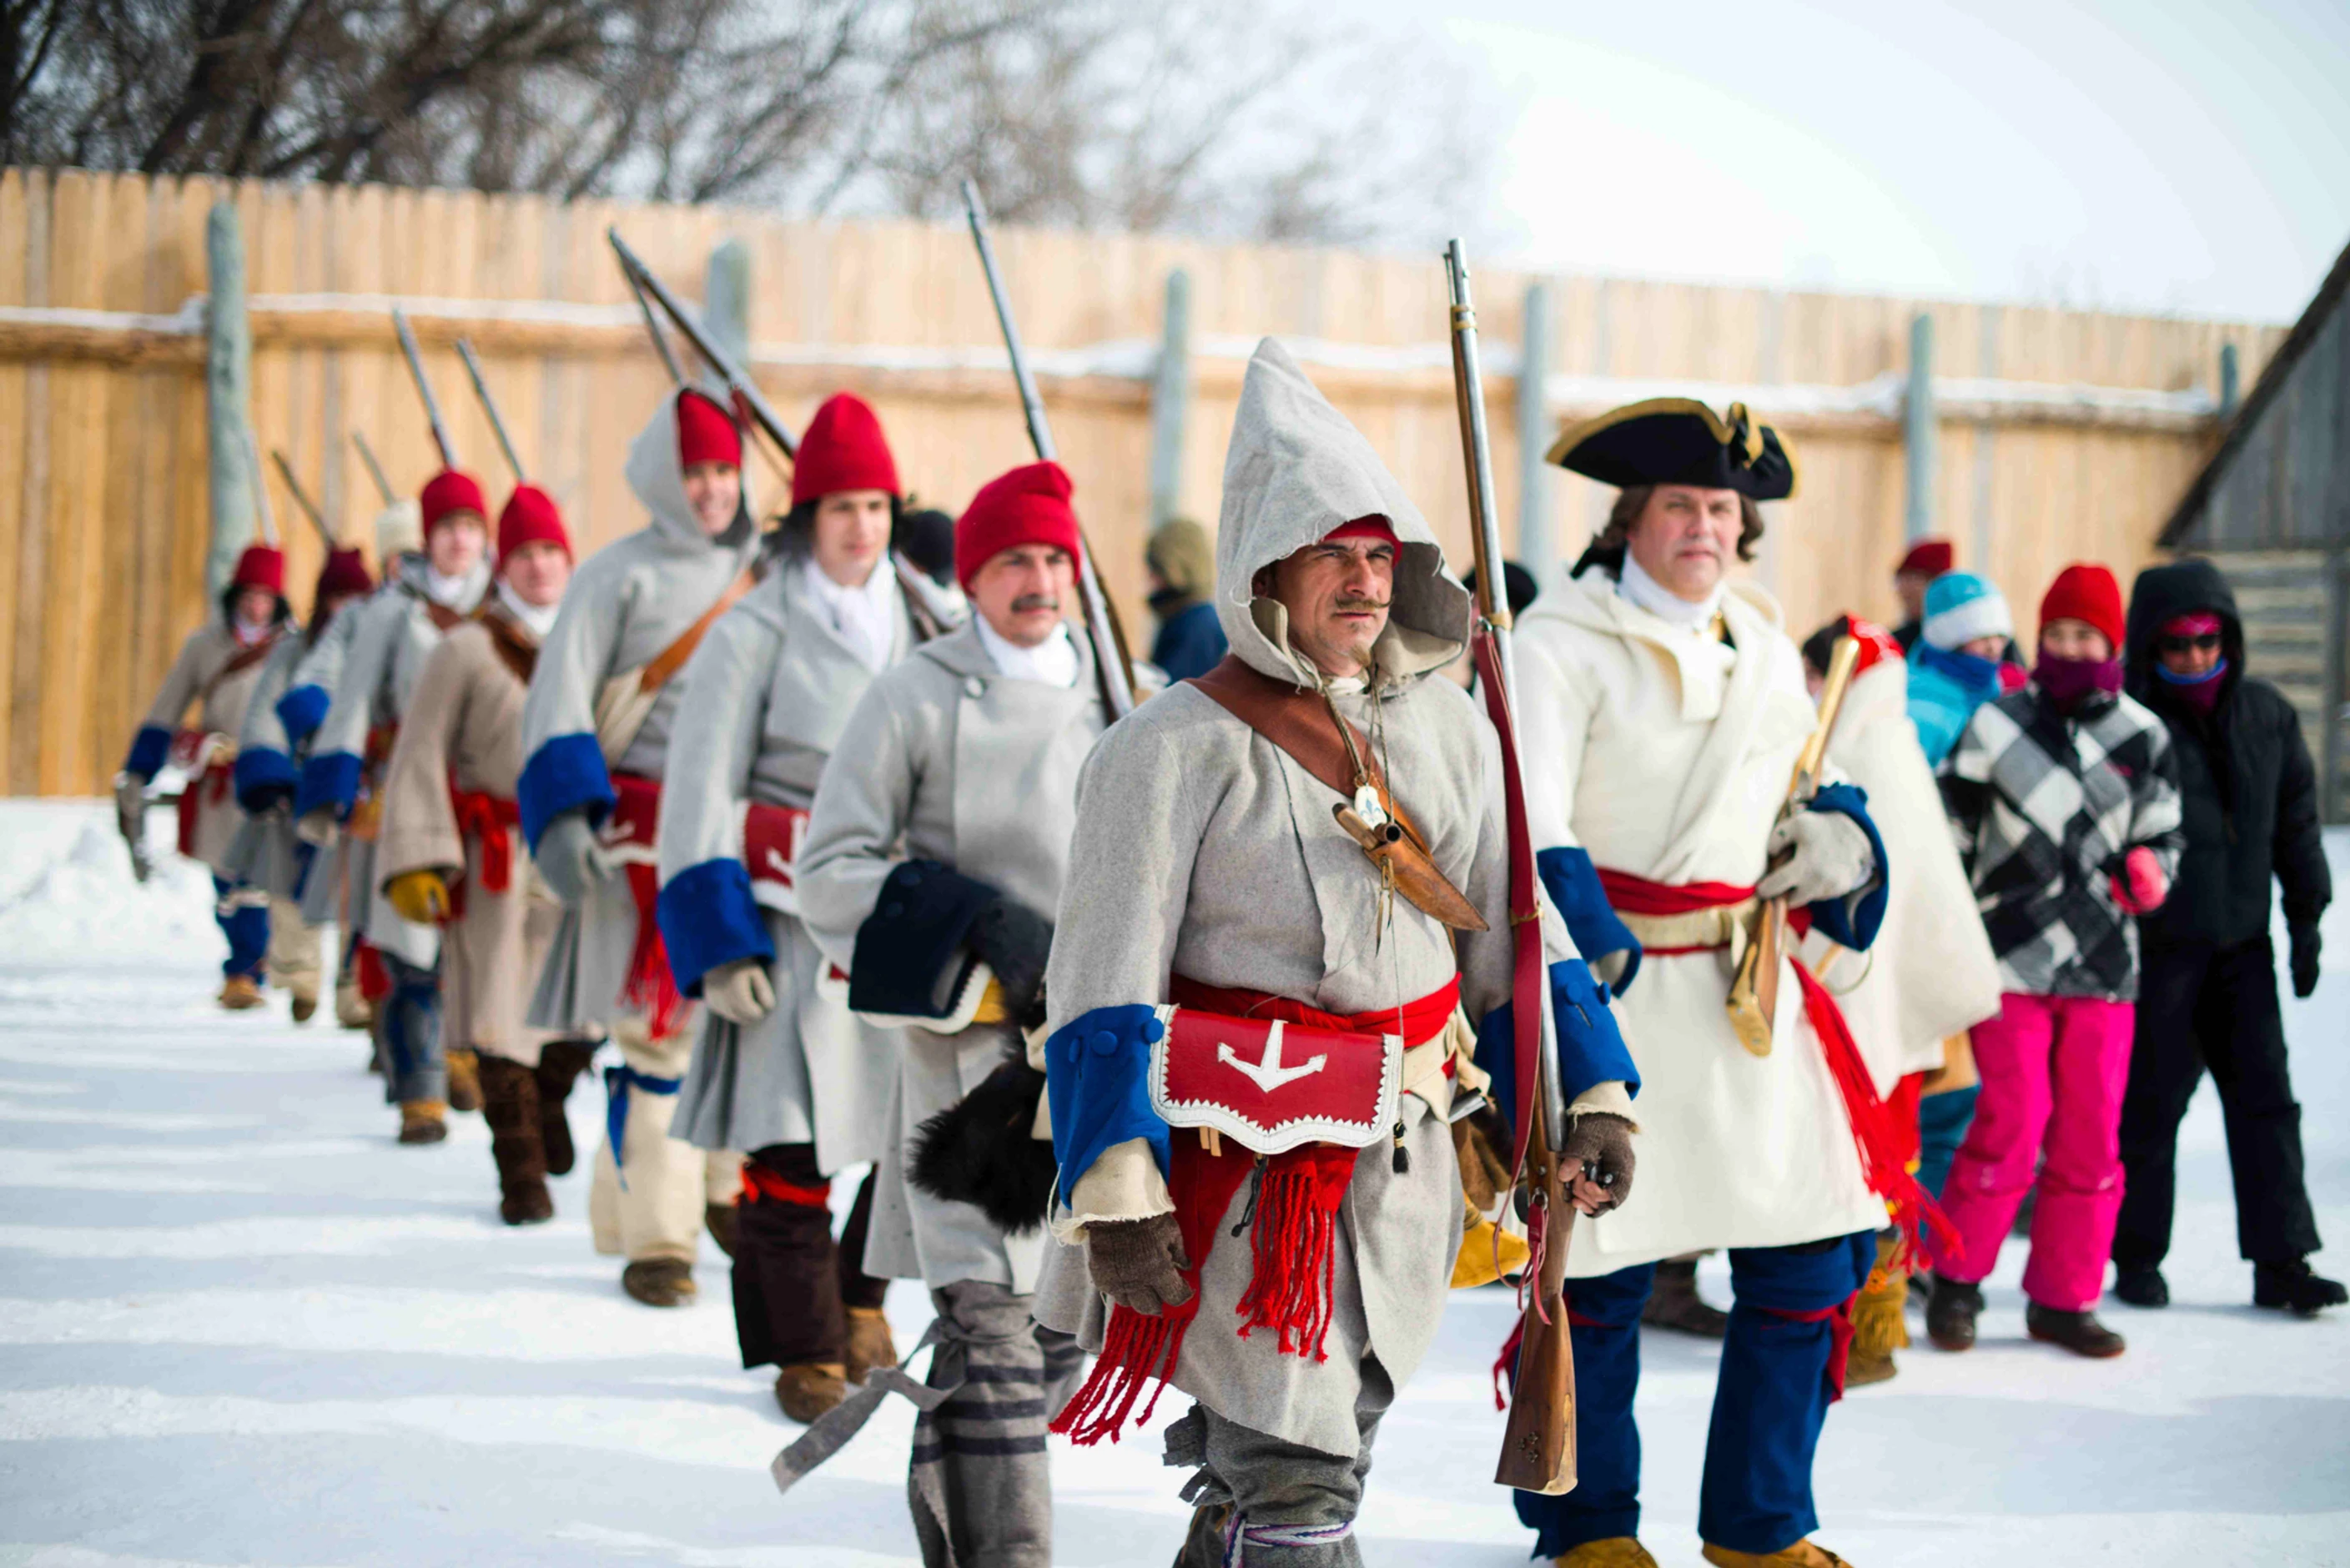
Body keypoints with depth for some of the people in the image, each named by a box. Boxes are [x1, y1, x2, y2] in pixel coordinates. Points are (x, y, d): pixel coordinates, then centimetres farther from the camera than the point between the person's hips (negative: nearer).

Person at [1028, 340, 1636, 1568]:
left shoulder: (1443, 729, 9)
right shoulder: (1175, 749, -9)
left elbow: (1516, 936, 17)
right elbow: (1105, 987, -12)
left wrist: (1588, 1096, 10)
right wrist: (1117, 1187, -19)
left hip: (1401, 1164, 6)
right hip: (1246, 1170, -6)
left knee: (1298, 1464, 15)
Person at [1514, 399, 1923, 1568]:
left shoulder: (1764, 646, 14)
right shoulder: (1562, 640, -6)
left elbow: (1814, 787, 29)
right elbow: (1529, 825, -14)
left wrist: (1844, 837, 7)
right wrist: (1588, 954, -26)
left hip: (1747, 986, 6)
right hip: (1608, 990, -6)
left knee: (1811, 1260, 4)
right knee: (1603, 1268, -2)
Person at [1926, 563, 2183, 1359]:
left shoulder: (2144, 738, 6)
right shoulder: (1997, 725, 0)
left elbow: (2162, 837, 17)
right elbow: (1946, 831, 5)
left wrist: (2148, 872, -7)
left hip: (2103, 966, 3)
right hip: (2012, 959, -3)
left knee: (2090, 1139, 6)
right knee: (2013, 1127, -9)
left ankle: (2063, 1299, 19)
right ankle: (1956, 1279, 9)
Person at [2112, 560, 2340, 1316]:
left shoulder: (2265, 713, 6)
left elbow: (2294, 820, 15)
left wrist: (2306, 917, 14)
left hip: (2242, 941, 5)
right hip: (2156, 945, -4)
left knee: (2265, 1095, 2)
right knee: (2151, 1100, 2)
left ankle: (2281, 1261, 6)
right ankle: (2138, 1259, 14)